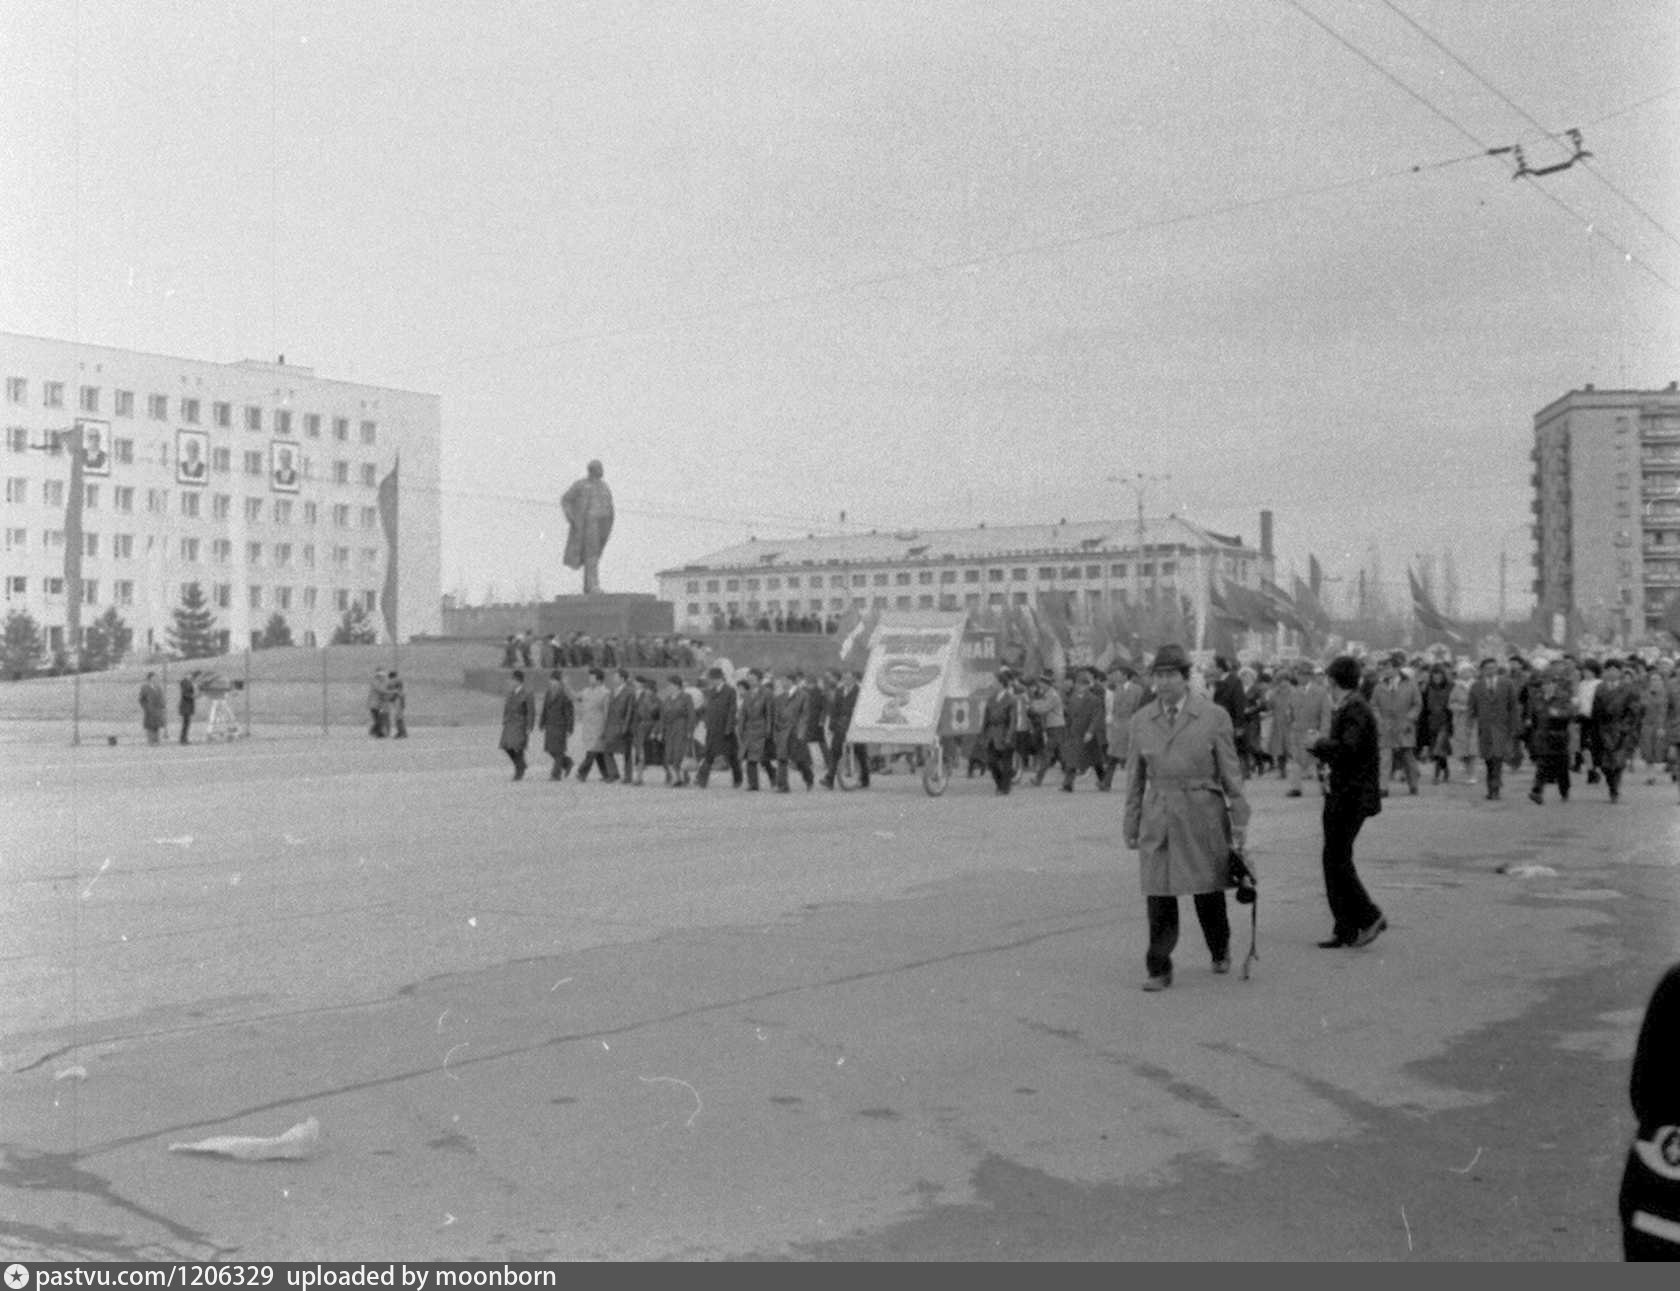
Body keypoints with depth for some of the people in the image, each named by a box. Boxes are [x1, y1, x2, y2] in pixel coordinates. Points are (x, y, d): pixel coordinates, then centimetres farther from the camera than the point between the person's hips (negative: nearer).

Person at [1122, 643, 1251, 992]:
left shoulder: (1214, 716, -2)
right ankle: (1159, 970, 8)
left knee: (1208, 893, 7)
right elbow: (1135, 779, 11)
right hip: (1157, 821, 2)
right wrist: (1132, 827, 10)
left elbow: (1231, 774, 1)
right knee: (1158, 897, -2)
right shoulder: (1141, 720, 7)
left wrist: (1238, 826, -1)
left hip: (1203, 818, -2)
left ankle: (1220, 951, 34)